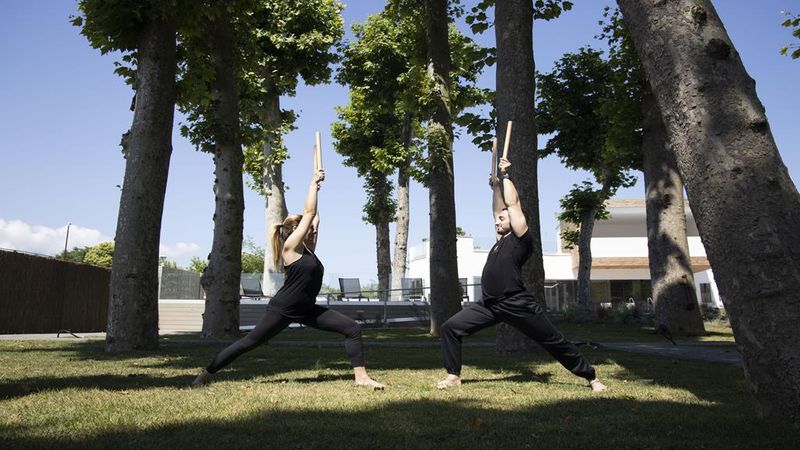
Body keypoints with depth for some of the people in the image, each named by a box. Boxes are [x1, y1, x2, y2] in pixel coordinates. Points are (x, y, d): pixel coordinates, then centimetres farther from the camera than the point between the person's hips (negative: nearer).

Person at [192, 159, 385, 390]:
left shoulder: (308, 248, 10)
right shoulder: (291, 246, -11)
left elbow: (314, 216, 16)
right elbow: (309, 212, -14)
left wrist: (315, 186, 24)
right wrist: (314, 183, -5)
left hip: (307, 310, 8)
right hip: (282, 309, -8)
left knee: (353, 329, -4)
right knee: (248, 342, 1)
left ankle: (361, 377, -1)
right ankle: (204, 375, 17)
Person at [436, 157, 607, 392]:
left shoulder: (521, 240, -3)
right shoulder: (502, 241, 18)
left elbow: (513, 204, -6)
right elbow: (499, 209, 28)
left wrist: (506, 176, 2)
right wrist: (496, 186, 27)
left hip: (518, 305, -7)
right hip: (490, 305, 7)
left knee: (555, 342, 3)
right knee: (450, 328, -3)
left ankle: (591, 377, 20)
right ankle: (453, 375, 7)